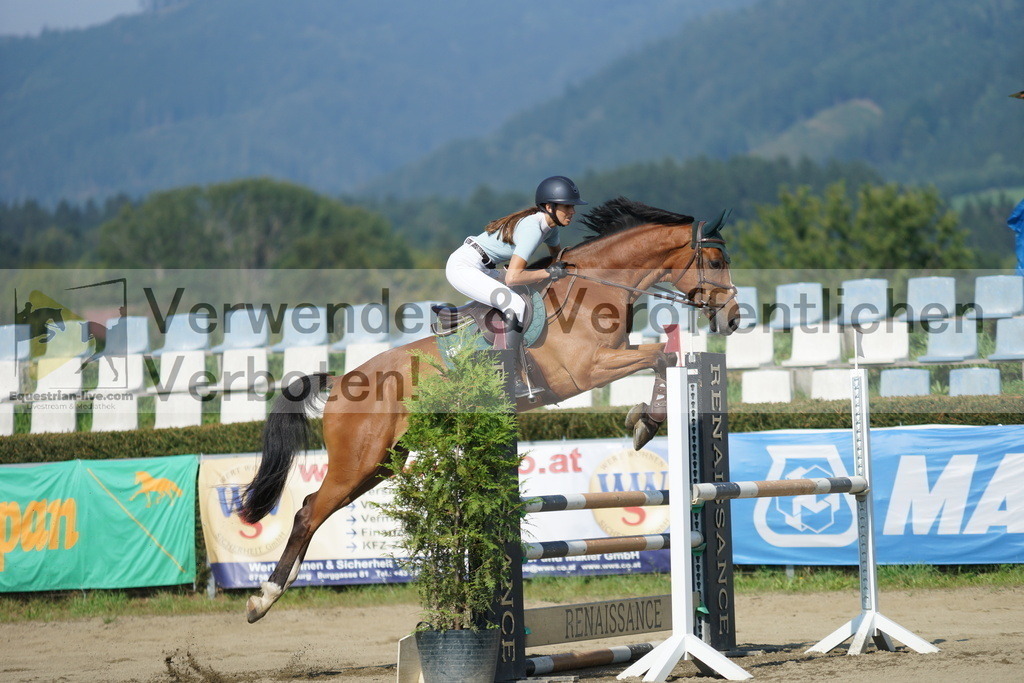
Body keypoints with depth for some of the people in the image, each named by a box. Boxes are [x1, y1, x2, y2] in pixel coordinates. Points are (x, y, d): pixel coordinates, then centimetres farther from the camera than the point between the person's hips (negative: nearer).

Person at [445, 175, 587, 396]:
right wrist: (548, 273, -21)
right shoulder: (532, 229, -24)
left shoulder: (549, 226, 4)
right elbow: (512, 277, -31)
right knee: (516, 305, -23)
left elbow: (558, 254, 27)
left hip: (481, 268, 11)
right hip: (463, 267, -11)